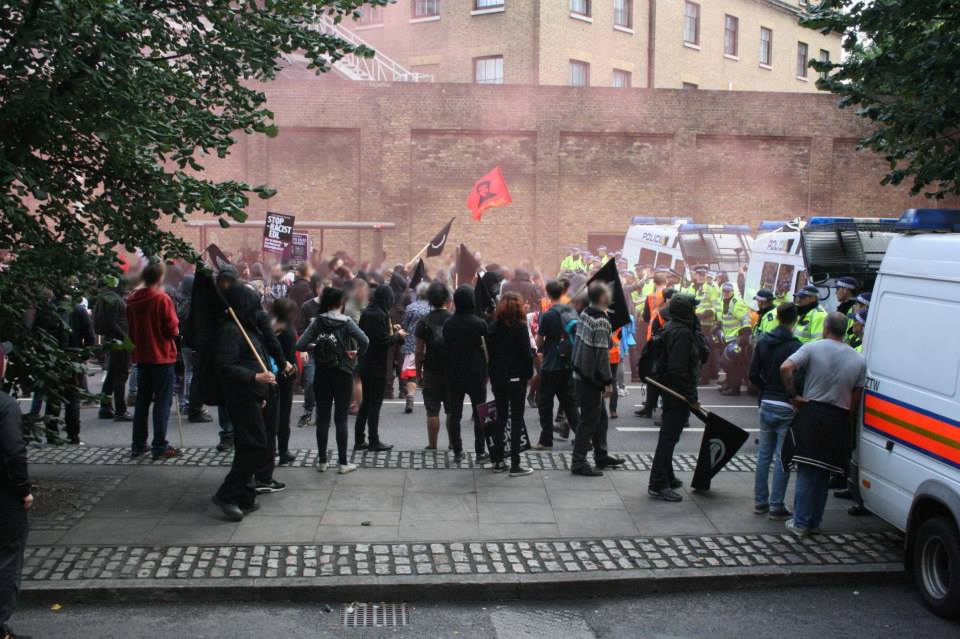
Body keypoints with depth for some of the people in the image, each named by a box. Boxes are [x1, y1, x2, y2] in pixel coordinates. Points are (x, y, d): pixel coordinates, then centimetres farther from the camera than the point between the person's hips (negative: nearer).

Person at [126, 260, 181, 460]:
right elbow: (172, 330, -15)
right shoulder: (162, 299, -15)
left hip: (142, 356, 6)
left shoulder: (132, 300, 3)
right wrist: (175, 328, 6)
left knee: (142, 400, 14)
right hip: (162, 356, -6)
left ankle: (138, 444, 17)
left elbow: (130, 328, 12)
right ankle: (159, 446, -2)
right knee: (162, 401, -1)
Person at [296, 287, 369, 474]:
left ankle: (322, 461, 14)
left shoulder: (317, 322, -1)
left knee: (322, 417, 10)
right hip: (342, 374, -3)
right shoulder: (346, 322, -9)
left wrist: (314, 347, 11)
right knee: (341, 418, 3)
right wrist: (358, 353, -6)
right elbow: (364, 341, -23)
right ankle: (343, 463, 6)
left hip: (322, 375, 3)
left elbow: (300, 345, -7)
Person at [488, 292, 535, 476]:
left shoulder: (493, 327, 3)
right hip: (516, 378, -5)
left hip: (497, 378, 5)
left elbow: (489, 352, 4)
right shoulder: (520, 327, -11)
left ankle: (498, 461, 15)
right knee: (516, 420, 1)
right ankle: (515, 465, -1)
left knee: (501, 418, 14)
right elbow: (527, 354, -13)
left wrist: (493, 375, 9)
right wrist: (529, 374, 0)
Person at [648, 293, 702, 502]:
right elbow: (678, 369, -25)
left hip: (670, 391, 11)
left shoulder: (672, 329, 13)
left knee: (668, 436, 20)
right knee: (669, 437, -7)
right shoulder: (682, 333, -20)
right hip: (678, 393, -11)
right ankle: (658, 485, -3)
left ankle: (666, 477, 33)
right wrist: (691, 397, -21)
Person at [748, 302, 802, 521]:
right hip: (786, 408, -6)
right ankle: (776, 507, 5)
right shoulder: (794, 347, -16)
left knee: (764, 455, 15)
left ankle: (760, 502, 21)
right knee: (782, 459, 1)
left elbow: (753, 375, 6)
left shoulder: (763, 342, 3)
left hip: (767, 405, 6)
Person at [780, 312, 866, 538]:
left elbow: (786, 368, -19)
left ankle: (801, 523, 5)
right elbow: (855, 400, 6)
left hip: (811, 413, -2)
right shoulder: (858, 360, 5)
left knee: (807, 471, 3)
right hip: (839, 419, 2)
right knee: (824, 473, 12)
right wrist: (848, 422, 15)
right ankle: (814, 523, 18)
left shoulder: (812, 348, -4)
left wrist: (793, 395, -8)